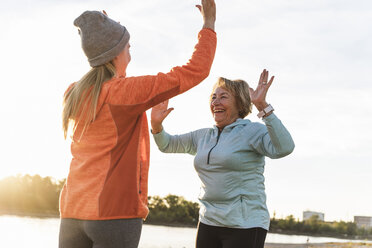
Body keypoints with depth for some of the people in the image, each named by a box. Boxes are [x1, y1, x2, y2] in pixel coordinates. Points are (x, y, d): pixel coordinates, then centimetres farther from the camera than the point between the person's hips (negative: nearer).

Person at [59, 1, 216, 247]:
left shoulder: (73, 94, 10)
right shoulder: (127, 91, -9)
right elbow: (194, 72, -6)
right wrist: (209, 24, 8)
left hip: (74, 213, 7)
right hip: (117, 212, -7)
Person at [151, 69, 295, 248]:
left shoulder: (253, 131, -5)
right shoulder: (204, 137, 15)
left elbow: (284, 148, -24)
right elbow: (167, 145, 25)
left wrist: (263, 106, -30)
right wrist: (156, 124, 4)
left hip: (244, 226, -6)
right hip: (209, 223, 7)